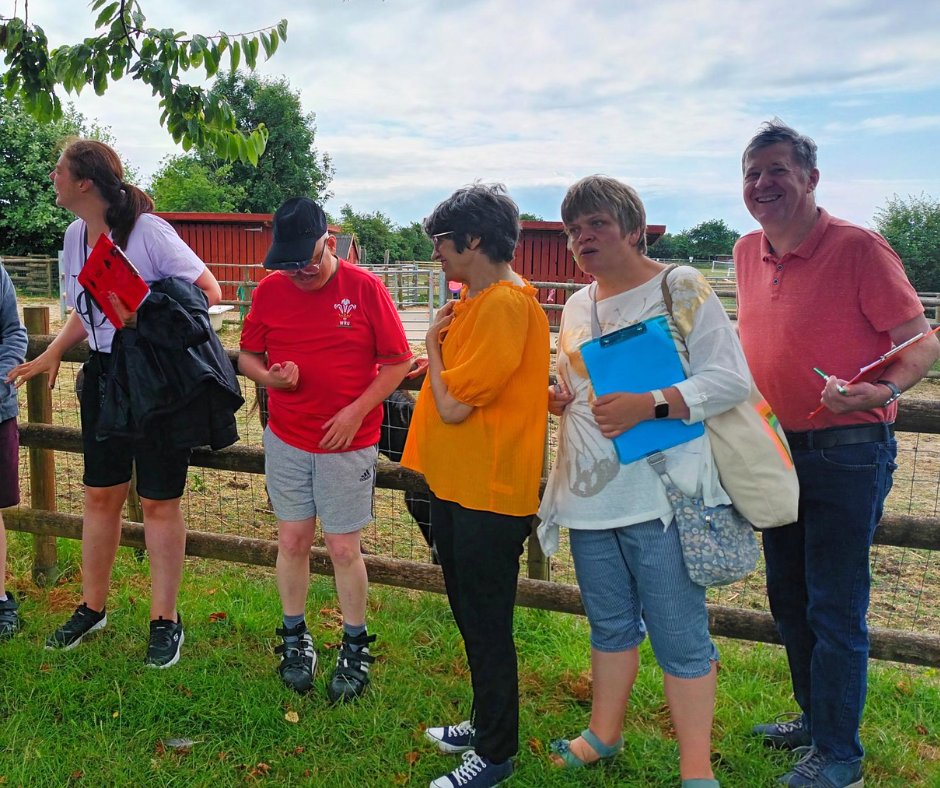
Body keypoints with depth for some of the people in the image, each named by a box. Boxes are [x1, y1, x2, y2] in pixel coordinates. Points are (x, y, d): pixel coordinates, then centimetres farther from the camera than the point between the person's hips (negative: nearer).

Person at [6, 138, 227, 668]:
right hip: (103, 376, 7)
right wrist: (53, 353, 5)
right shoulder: (75, 235, 8)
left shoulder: (147, 230, -15)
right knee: (100, 495, 15)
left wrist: (147, 312, -27)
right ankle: (93, 608, 32)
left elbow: (209, 290, -15)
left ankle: (166, 620, 17)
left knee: (159, 501, 2)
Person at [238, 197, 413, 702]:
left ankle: (356, 648, 23)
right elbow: (246, 356, 9)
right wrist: (270, 376, -13)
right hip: (286, 440, 3)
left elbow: (398, 362, -5)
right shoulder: (270, 290, 0)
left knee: (343, 548, 4)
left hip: (348, 443, -3)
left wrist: (356, 412, -14)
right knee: (292, 541, 10)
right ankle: (295, 638, 29)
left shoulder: (365, 288, -9)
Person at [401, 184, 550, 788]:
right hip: (456, 485, 10)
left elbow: (454, 405, -23)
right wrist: (442, 344, 2)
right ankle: (486, 722, 39)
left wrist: (434, 343, -9)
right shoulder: (477, 300, 11)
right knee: (471, 616, 21)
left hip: (488, 494, -10)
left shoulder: (505, 305, -20)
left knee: (486, 624, 4)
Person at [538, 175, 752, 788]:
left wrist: (651, 404, -24)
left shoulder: (681, 289, -7)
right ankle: (605, 735, 38)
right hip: (588, 495, 6)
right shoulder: (576, 306, 13)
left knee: (680, 637, 1)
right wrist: (555, 395, 3)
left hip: (661, 496, -6)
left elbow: (732, 379, -13)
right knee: (610, 623, 21)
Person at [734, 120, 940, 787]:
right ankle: (815, 716, 37)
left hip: (846, 454, -7)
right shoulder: (748, 253, 6)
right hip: (778, 449, 8)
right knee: (788, 597, 18)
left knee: (835, 609, 1)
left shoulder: (857, 247, -15)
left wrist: (882, 390, -34)